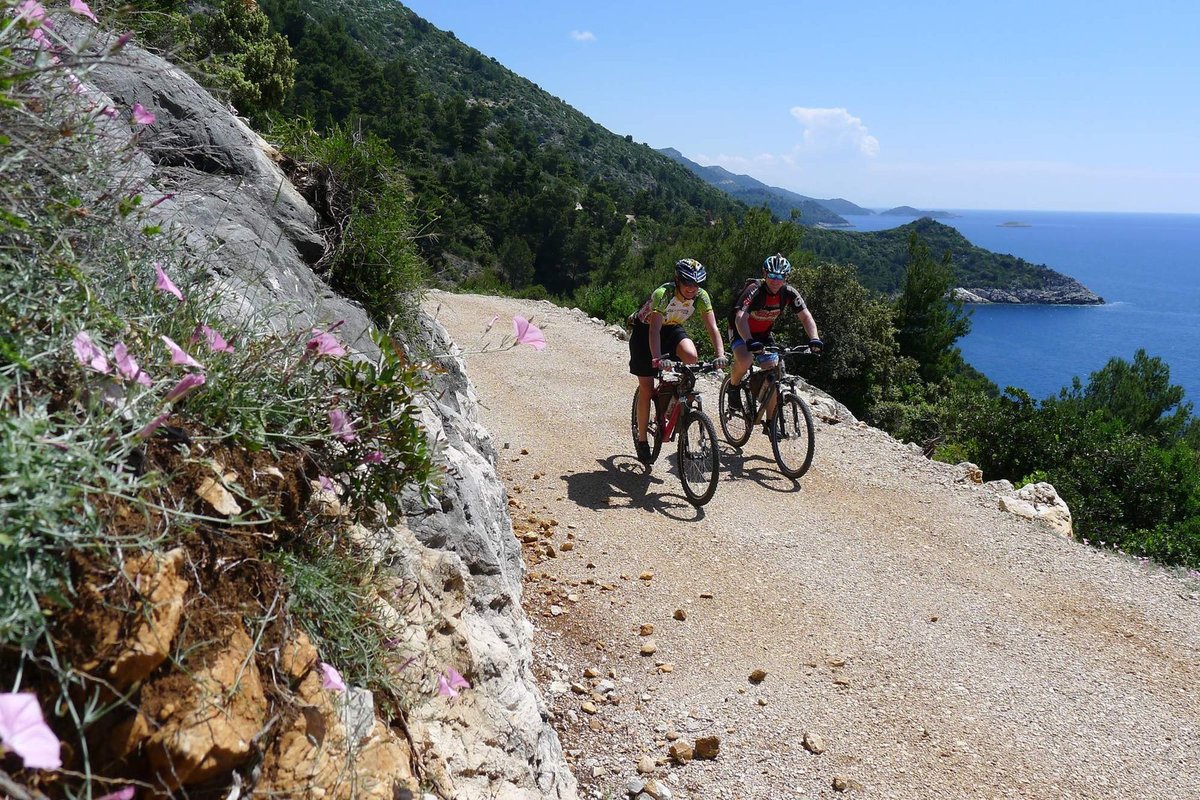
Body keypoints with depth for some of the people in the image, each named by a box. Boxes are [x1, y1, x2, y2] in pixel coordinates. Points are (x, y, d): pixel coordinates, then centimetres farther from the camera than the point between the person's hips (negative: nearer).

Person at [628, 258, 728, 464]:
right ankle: (642, 441, 9)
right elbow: (654, 329, -44)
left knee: (691, 356, -30)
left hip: (671, 329, 4)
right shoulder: (663, 294, -34)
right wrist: (657, 359, -58)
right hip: (644, 330, -4)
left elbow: (712, 327, -23)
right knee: (646, 389, -5)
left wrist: (721, 354, -39)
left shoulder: (701, 296, -20)